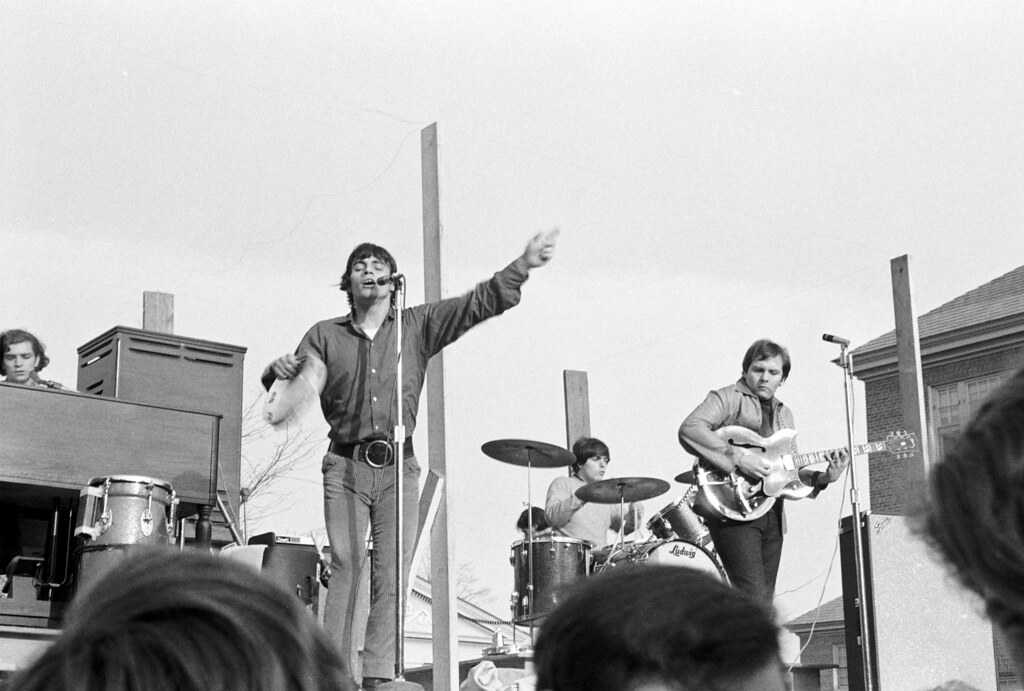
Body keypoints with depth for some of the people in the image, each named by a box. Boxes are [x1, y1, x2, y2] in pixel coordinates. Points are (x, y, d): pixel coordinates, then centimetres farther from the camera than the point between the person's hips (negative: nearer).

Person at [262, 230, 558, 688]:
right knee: (345, 566, -10)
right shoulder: (325, 335, 12)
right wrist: (280, 372, -18)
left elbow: (480, 303, 3)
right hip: (345, 465, -1)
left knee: (392, 574, -6)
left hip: (397, 466, 1)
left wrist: (523, 266, -9)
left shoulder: (418, 325, 11)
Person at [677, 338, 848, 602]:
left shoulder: (783, 414, 22)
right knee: (753, 598, -18)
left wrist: (822, 478, 2)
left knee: (765, 602, 7)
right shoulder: (729, 398, -2)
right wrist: (738, 457, -25)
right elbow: (689, 429, -20)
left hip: (772, 515, 8)